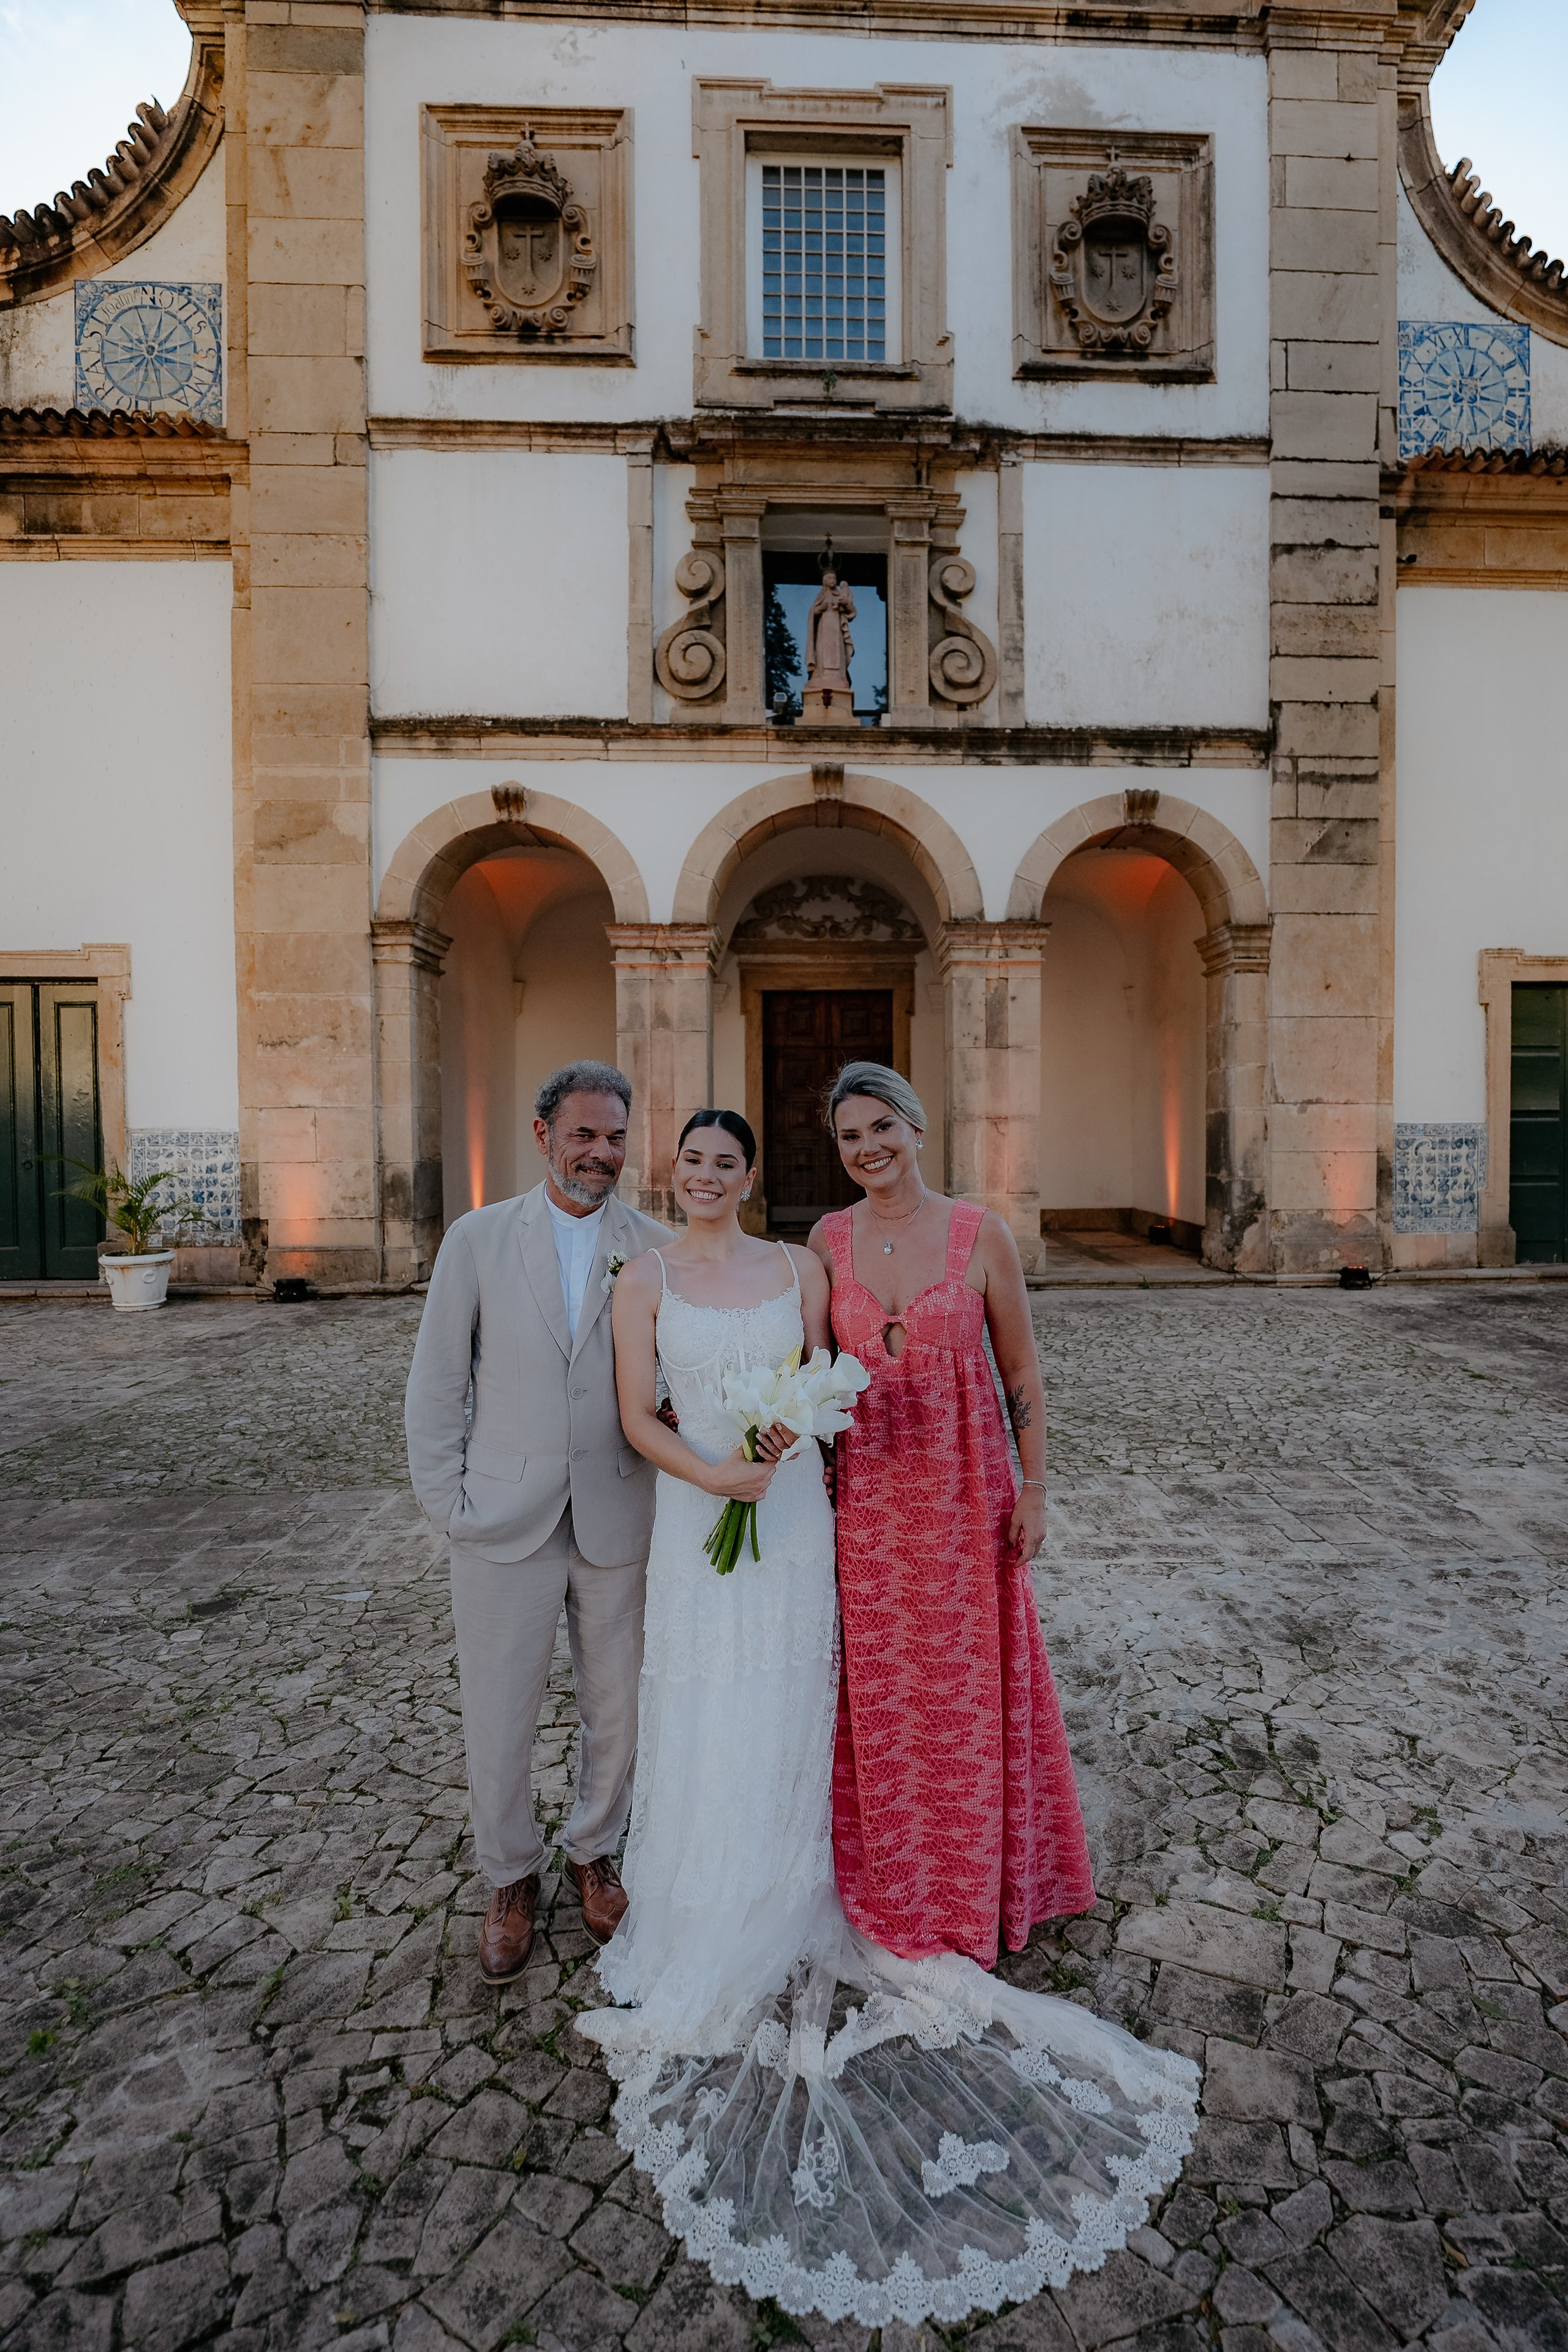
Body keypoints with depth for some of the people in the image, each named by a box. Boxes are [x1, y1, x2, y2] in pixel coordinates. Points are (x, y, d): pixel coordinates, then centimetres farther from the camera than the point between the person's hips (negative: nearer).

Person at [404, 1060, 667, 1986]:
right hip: (505, 1520, 0)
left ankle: (595, 1852, 44)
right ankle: (513, 1879, 39)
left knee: (619, 1710, 15)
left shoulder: (658, 1248, -2)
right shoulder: (478, 1239, -2)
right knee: (498, 1720, 12)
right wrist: (449, 1503, -2)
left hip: (617, 1519, 1)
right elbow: (436, 1387, 1)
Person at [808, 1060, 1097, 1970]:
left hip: (964, 1493, -2)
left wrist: (1034, 1488, -3)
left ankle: (979, 1883, 39)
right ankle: (892, 1883, 38)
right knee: (878, 1690, 14)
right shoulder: (828, 1239, -1)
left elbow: (1022, 1372, -3)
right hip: (865, 1494, 2)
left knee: (972, 1684, 13)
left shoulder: (982, 1233, -8)